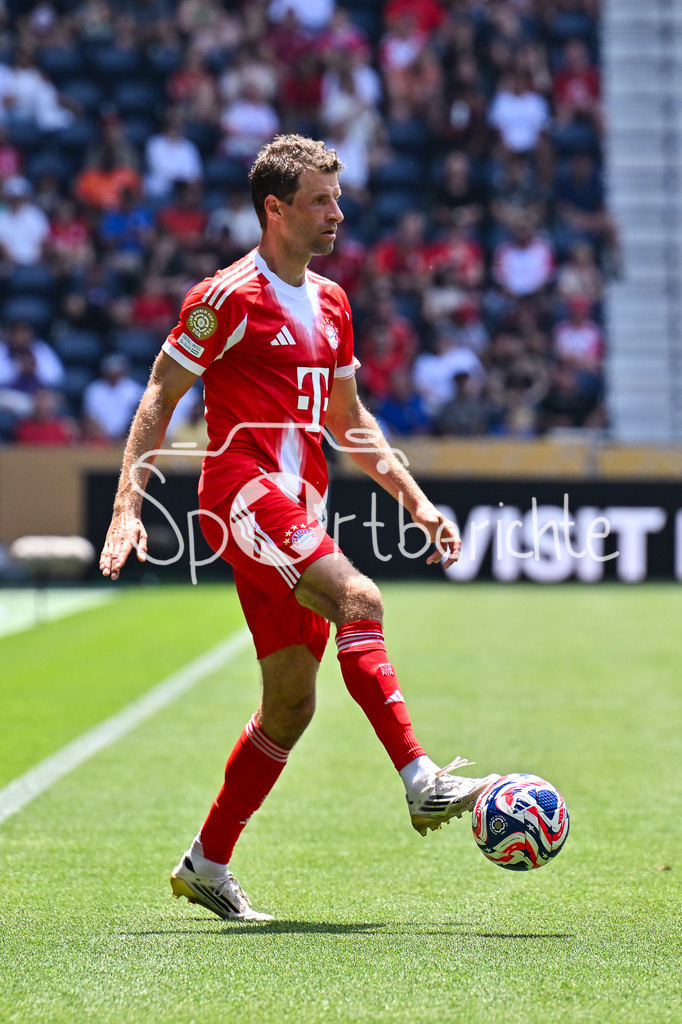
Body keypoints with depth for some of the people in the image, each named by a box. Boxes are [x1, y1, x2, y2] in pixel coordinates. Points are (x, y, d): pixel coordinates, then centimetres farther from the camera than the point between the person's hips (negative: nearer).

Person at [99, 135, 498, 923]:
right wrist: (128, 507, -11)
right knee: (357, 599, -30)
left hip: (298, 513, 8)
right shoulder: (228, 297, -4)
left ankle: (206, 864, 16)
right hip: (243, 494, -8)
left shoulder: (330, 305, 18)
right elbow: (159, 398, -2)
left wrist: (416, 502, 21)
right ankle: (421, 782, -36)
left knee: (291, 704, 5)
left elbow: (349, 422, 28)